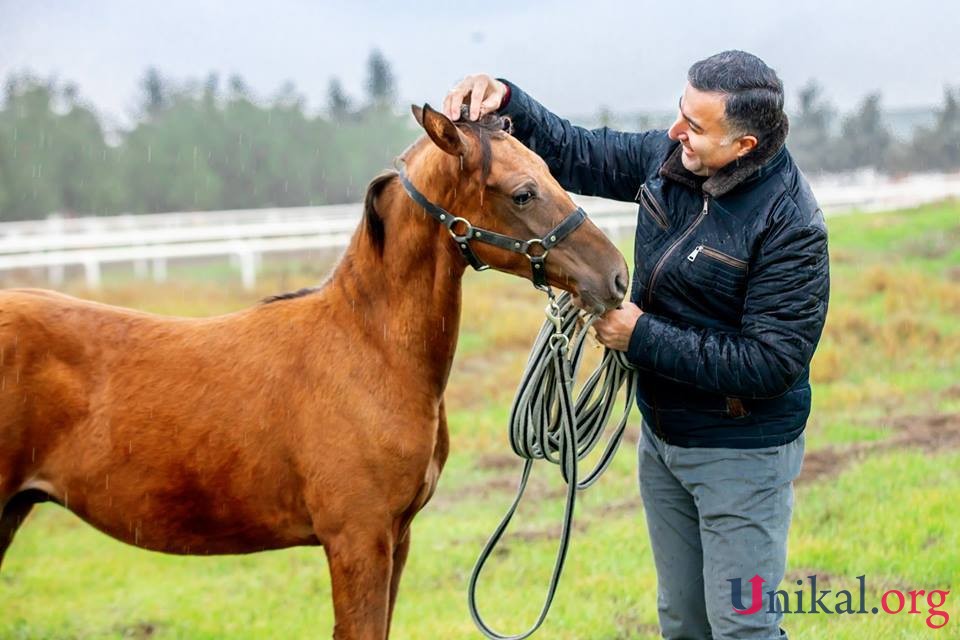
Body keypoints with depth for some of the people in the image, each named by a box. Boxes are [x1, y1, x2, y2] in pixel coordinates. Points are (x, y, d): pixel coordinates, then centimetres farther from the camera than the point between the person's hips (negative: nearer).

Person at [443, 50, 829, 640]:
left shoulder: (791, 226, -25)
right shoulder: (668, 158, -5)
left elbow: (772, 364, -27)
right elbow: (575, 155, 9)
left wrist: (642, 338, -25)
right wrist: (505, 101, -9)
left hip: (740, 453, -7)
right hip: (663, 437, 8)